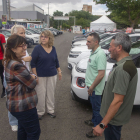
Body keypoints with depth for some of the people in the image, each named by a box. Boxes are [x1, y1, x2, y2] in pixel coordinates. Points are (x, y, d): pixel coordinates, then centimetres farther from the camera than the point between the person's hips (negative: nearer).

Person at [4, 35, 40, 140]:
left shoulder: (9, 62, 4)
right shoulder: (17, 66, -27)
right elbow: (32, 84, -21)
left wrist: (30, 77, -8)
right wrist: (33, 78, 0)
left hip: (15, 103, 10)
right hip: (24, 105, -10)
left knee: (23, 129, 28)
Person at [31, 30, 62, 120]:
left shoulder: (53, 48, 5)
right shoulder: (37, 48, -9)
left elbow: (56, 61, 16)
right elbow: (33, 63, -9)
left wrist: (59, 71, 14)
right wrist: (35, 75, -14)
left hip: (52, 75, 4)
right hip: (40, 76, -4)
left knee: (51, 94, 12)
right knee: (41, 95, 3)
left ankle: (51, 110, 29)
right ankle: (40, 112, 21)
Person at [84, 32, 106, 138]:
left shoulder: (100, 54, -24)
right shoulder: (94, 52, 6)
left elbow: (101, 74, -28)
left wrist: (92, 87, -20)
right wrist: (90, 85, 16)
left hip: (95, 88, -9)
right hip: (91, 87, 9)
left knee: (97, 108, 7)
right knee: (93, 106, 25)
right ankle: (94, 121, 44)